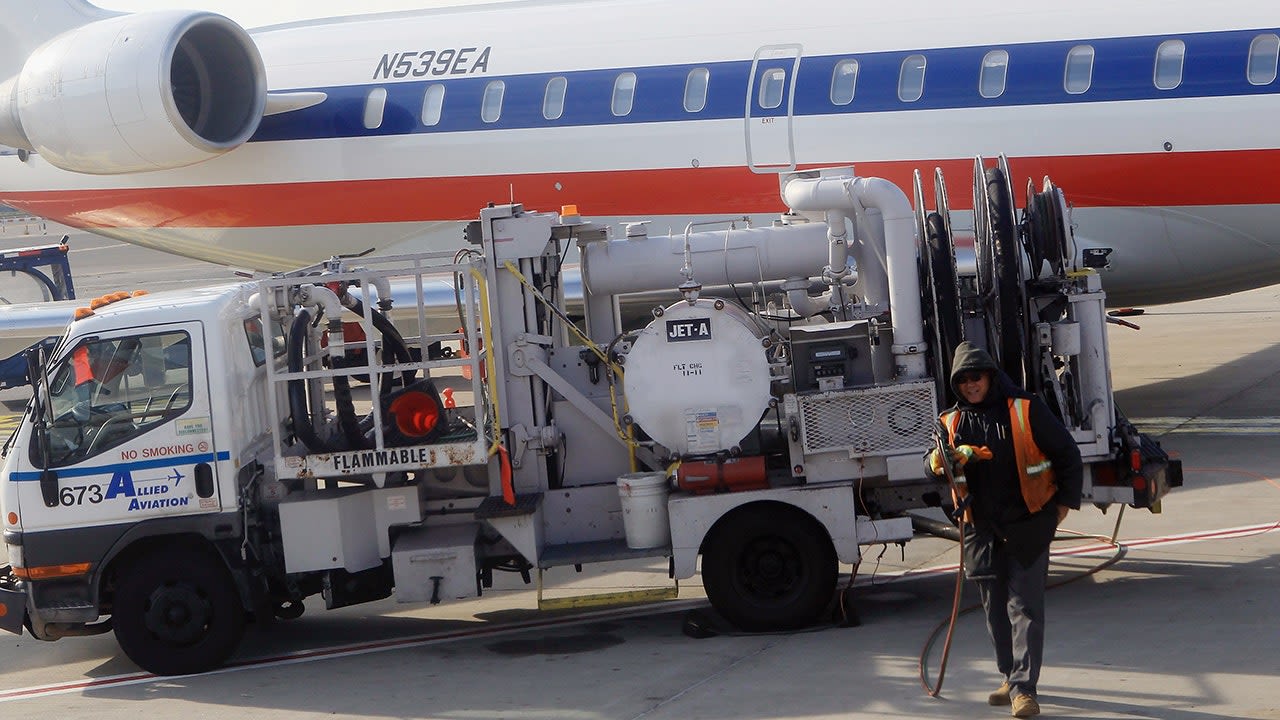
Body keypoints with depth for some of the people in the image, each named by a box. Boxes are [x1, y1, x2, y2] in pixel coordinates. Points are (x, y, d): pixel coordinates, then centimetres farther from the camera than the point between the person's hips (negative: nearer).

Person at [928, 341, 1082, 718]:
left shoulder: (1026, 410, -4)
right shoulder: (952, 422, 8)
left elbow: (1067, 454, 2)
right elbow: (934, 462, 3)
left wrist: (1064, 503, 1)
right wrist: (940, 461, -21)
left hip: (1028, 524, -4)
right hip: (982, 529, 4)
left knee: (1024, 607, -7)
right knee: (995, 609, 10)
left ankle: (1023, 687, -8)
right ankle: (1010, 676, 24)